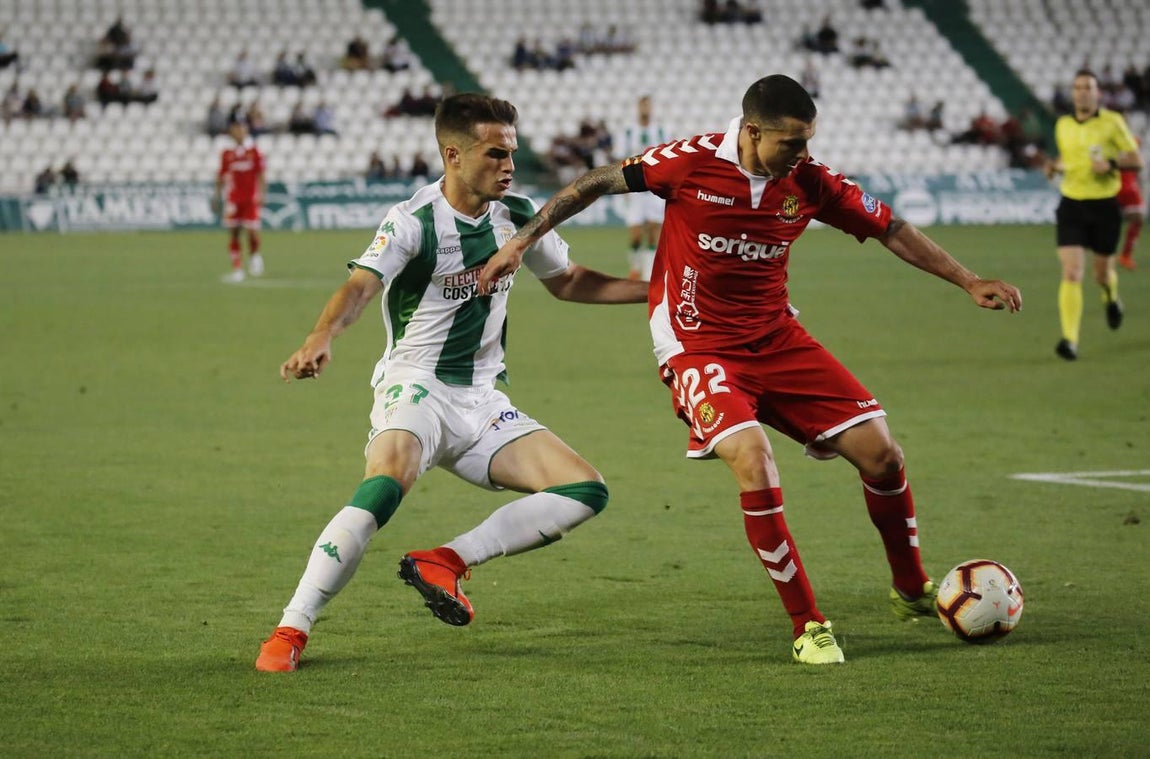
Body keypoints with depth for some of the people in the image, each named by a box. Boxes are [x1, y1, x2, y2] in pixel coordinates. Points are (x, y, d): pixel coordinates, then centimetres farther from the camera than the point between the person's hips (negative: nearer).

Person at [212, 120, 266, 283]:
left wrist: (261, 194, -8)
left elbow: (260, 175, 0)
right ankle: (237, 268, 4)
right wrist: (217, 195, 10)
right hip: (233, 198, 2)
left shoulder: (254, 151, -1)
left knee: (252, 231, -7)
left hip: (251, 198, -2)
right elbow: (221, 176, 12)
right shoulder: (227, 153, 5)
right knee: (233, 233, -2)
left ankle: (254, 256, 24)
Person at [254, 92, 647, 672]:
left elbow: (568, 282, 23)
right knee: (386, 484, -35)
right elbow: (361, 285, -31)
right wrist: (321, 338, -51)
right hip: (416, 386, -7)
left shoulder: (517, 215, 5)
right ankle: (290, 630, -27)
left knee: (585, 492, -7)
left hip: (482, 401, 7)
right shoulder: (414, 222, -14)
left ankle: (446, 562, -4)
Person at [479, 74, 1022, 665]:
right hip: (698, 347, -4)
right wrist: (519, 243, -8)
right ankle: (808, 626, -14)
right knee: (752, 461, -28)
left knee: (879, 453, -4)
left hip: (776, 339, 4)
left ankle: (912, 591, 21)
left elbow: (888, 229, 8)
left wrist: (968, 281, 7)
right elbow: (597, 184, -6)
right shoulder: (692, 163, -15)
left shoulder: (808, 183, -4)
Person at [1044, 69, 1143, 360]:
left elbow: (1136, 160, -3)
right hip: (1071, 205, 2)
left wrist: (1112, 164, -21)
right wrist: (1054, 166, 1)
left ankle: (1111, 298, 49)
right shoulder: (1062, 125, 6)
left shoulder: (1112, 123, -5)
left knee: (1102, 273, 11)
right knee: (1071, 273, -13)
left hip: (1104, 204, -2)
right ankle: (1070, 340, -16)